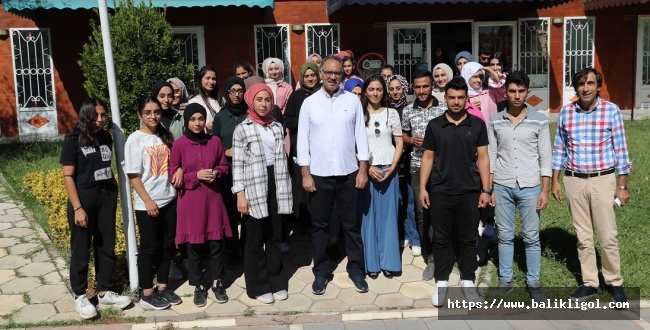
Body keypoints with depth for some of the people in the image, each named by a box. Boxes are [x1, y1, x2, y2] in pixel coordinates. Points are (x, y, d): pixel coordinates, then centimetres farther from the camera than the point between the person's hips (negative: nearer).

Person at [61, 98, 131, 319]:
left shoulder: (106, 138, 6)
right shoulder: (73, 141, -8)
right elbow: (68, 177, -10)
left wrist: (114, 190, 5)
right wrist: (78, 208, -16)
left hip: (106, 197, 5)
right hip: (83, 198, -5)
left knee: (106, 247, 11)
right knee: (81, 249, 6)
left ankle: (105, 292, 23)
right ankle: (80, 296, 20)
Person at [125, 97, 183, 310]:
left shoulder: (166, 136, 7)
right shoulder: (135, 139, -8)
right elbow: (133, 175, -11)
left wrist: (180, 169, -4)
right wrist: (148, 201, -15)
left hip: (169, 199, 5)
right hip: (147, 204, -5)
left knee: (167, 245, 12)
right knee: (149, 247, 4)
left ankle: (162, 287, 26)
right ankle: (146, 293, 16)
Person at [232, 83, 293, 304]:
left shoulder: (277, 127, 10)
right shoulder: (242, 129, -2)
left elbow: (282, 158, 12)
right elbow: (237, 164, -6)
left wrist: (284, 188, 8)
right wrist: (240, 194, -12)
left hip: (276, 186, 4)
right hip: (254, 188, -4)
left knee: (275, 236, 10)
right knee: (255, 238, 6)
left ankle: (277, 282, 22)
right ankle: (259, 286, 16)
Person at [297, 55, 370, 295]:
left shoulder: (353, 101, 1)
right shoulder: (309, 103, 0)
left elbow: (360, 135, 2)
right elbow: (303, 140, 0)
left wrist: (363, 169, -2)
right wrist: (306, 173, -4)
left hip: (348, 173, 0)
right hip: (319, 174, 0)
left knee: (351, 224, 10)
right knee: (320, 225, 10)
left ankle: (356, 269, 24)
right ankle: (321, 271, 23)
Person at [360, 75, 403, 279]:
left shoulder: (391, 113, 6)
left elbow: (399, 143, 5)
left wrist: (391, 168, -7)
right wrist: (368, 168, -10)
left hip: (388, 169, 1)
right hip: (366, 169, -1)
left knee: (388, 214, 4)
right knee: (368, 215, 3)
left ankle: (388, 262, 12)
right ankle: (372, 263, 11)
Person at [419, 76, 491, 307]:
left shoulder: (477, 125, 3)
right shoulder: (434, 125, 3)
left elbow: (483, 157, 3)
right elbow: (428, 158, 5)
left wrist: (486, 189, -2)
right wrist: (422, 188, -2)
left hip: (470, 191, 0)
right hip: (440, 191, 0)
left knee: (468, 239, 8)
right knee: (441, 238, 7)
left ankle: (468, 281, 22)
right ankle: (441, 283, 18)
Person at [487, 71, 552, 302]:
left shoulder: (539, 121, -1)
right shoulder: (495, 122, 3)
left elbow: (545, 158, 0)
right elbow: (491, 157, 5)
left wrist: (545, 190, -5)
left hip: (529, 187, -1)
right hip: (502, 187, 1)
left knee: (531, 237, 5)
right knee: (505, 236, 9)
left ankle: (533, 283, 18)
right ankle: (505, 280, 21)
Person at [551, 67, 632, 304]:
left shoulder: (611, 111, -4)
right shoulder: (565, 112, 3)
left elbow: (620, 149, -2)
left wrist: (623, 186, -3)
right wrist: (555, 181, 6)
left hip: (603, 180, -2)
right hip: (574, 181, 2)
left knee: (607, 237, 2)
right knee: (583, 237, 10)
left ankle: (615, 282, 21)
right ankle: (589, 283, 22)